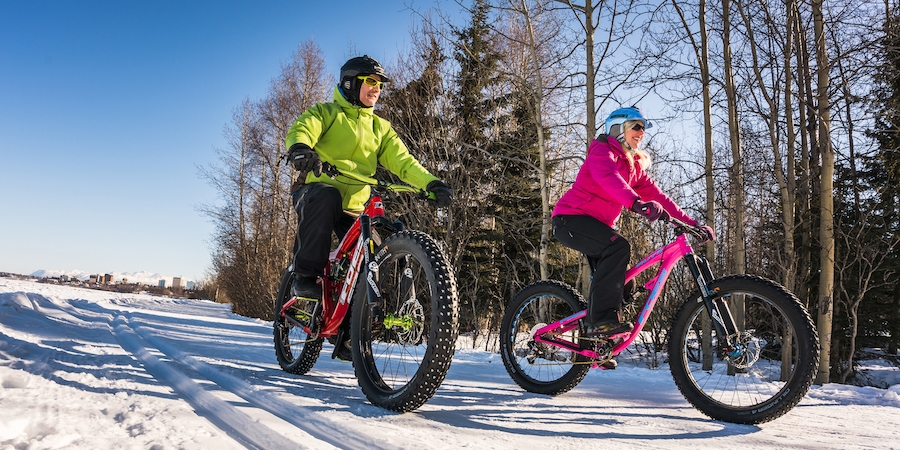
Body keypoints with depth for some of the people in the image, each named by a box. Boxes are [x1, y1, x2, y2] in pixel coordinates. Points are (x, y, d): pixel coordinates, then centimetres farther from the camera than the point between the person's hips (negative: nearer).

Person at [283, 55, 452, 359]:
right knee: (327, 195, -38)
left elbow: (402, 161, 5)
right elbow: (300, 130, -15)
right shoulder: (326, 113, 6)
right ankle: (305, 277, -31)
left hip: (351, 207, 4)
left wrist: (431, 183, -14)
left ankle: (346, 334, 2)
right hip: (313, 191, -4)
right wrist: (299, 147, -41)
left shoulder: (380, 128, 19)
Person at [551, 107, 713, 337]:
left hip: (596, 222, 9)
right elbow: (609, 178, -32)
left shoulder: (634, 165, 15)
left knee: (615, 277, 2)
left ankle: (591, 326, 17)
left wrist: (691, 223, -2)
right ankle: (602, 319, -27)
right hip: (570, 218, -9)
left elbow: (655, 194, 8)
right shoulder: (602, 151, -10)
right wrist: (637, 203, -51)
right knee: (618, 247, -29)